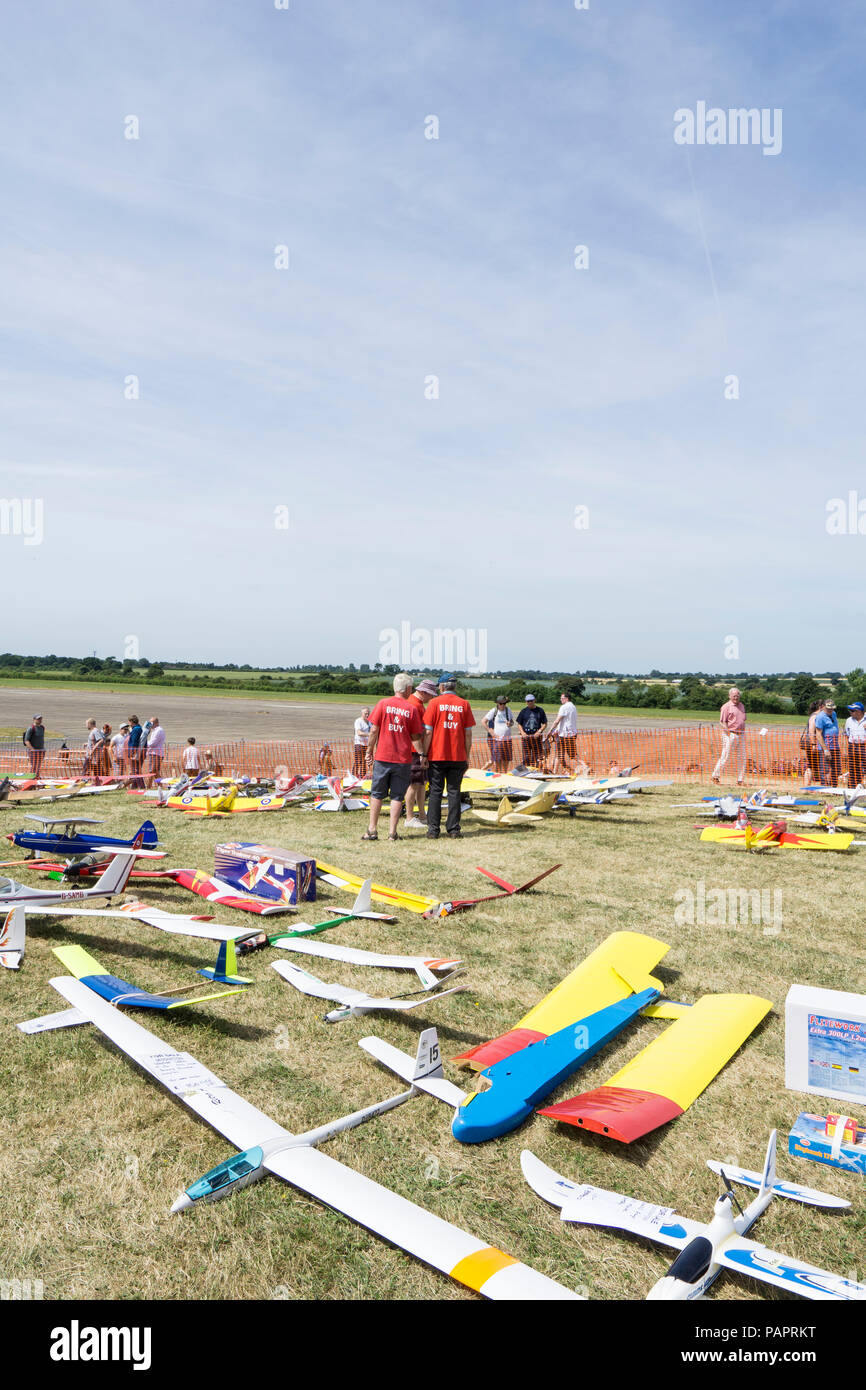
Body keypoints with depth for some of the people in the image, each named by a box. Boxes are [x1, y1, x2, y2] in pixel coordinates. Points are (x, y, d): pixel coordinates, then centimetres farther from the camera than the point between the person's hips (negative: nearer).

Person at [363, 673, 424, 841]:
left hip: (382, 757, 1)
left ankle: (372, 830, 13)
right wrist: (422, 753, 15)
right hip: (403, 759, 0)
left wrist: (370, 751, 5)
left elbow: (374, 730, -4)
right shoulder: (412, 708, -3)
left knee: (377, 794, 11)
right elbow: (415, 737, 1)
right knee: (397, 796, 6)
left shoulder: (383, 704, -3)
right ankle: (392, 832, 6)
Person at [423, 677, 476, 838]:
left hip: (436, 756, -2)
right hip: (458, 757, 2)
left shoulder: (435, 703, -4)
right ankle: (454, 829, 8)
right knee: (454, 792, 8)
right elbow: (468, 734, 3)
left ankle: (433, 829, 2)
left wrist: (424, 754, -1)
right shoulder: (464, 704, 2)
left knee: (435, 792, 4)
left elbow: (428, 732, -6)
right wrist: (467, 756, 10)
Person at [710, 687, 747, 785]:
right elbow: (722, 722, -10)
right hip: (730, 735, -7)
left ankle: (740, 780, 11)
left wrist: (743, 732, 12)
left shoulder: (741, 705, 16)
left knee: (742, 758, 6)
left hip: (741, 734, 7)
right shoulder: (726, 706, -6)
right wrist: (729, 734, -15)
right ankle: (715, 776, 6)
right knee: (725, 757, -6)